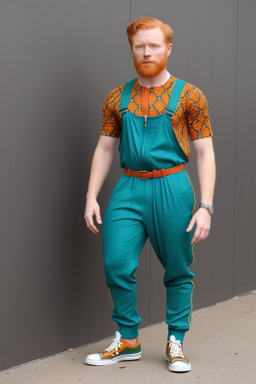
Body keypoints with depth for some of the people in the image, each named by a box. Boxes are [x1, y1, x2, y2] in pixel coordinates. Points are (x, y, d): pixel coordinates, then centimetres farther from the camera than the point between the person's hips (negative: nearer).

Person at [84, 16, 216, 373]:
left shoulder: (188, 96, 0)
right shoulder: (118, 98, 9)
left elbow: (205, 153, -1)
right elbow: (104, 148, 12)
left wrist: (205, 207, -9)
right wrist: (91, 197, 3)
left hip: (172, 188, -2)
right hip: (129, 188, 3)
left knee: (178, 270, 5)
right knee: (117, 264, -4)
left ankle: (176, 342, 22)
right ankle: (128, 341, 15)